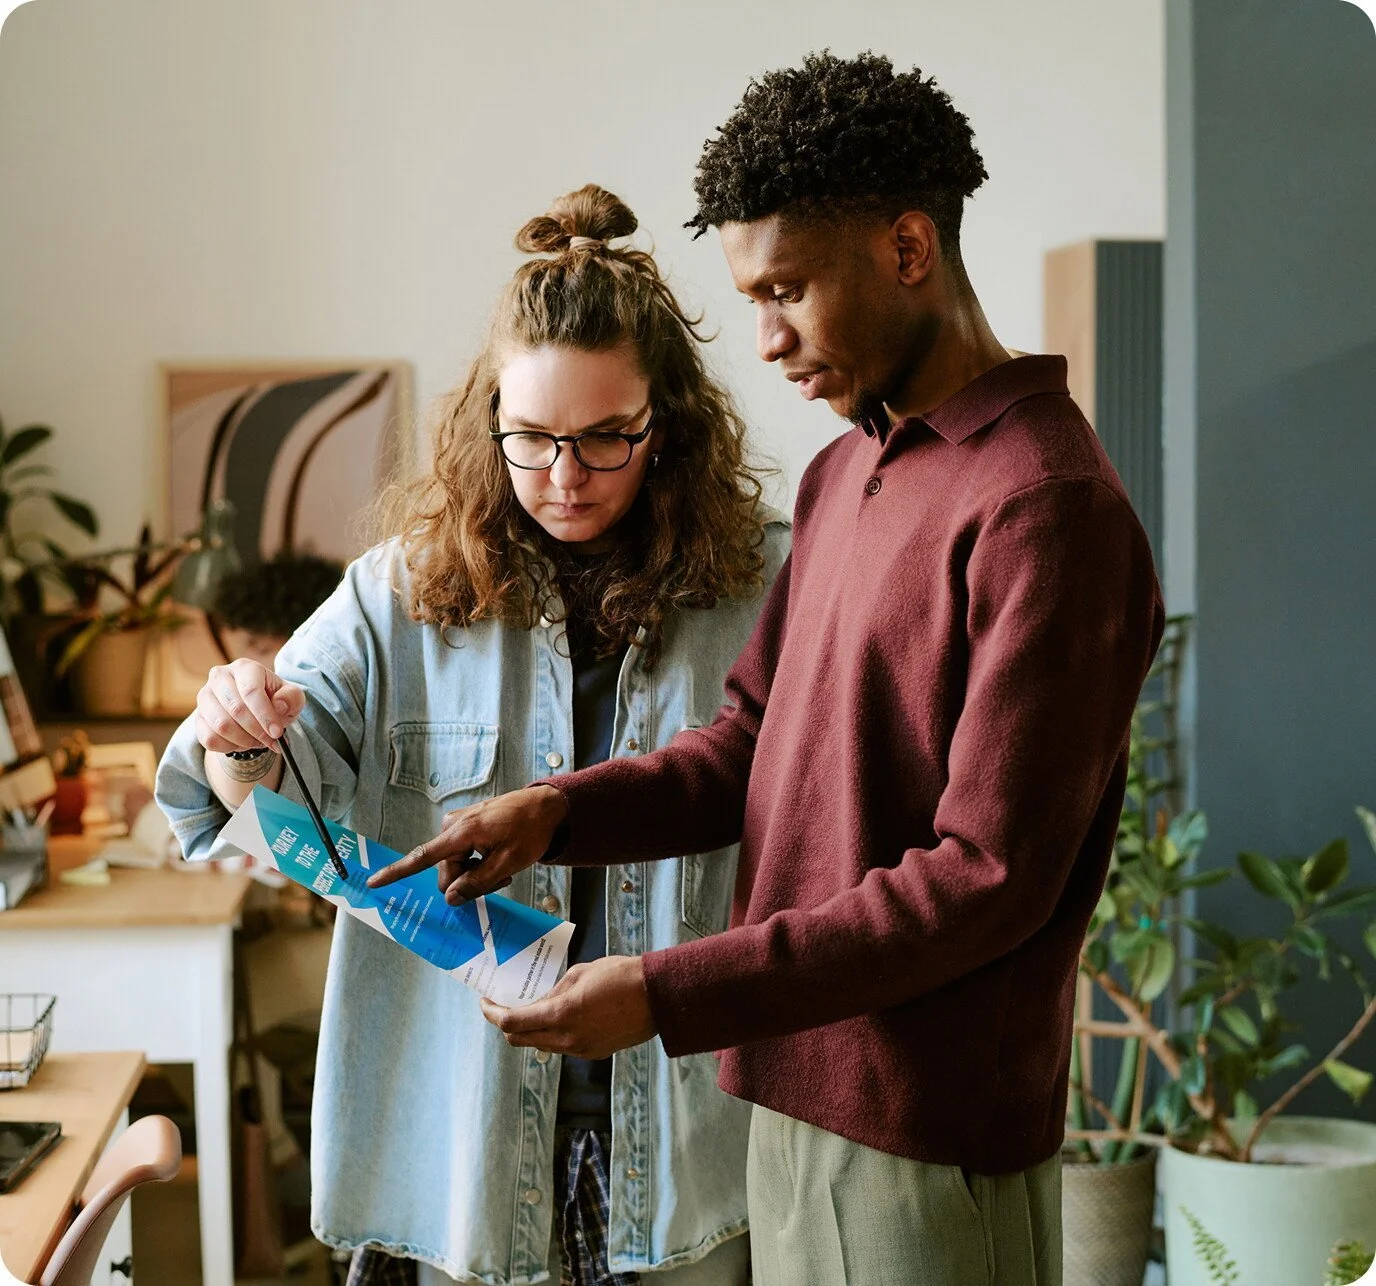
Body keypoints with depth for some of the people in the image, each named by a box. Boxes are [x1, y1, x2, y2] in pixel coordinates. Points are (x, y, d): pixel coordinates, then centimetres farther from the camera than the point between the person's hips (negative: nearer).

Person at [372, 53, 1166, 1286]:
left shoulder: (1049, 510, -18)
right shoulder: (844, 472, 11)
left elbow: (989, 876, -21)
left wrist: (667, 996, -21)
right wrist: (560, 811, -4)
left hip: (932, 1142, -8)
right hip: (795, 1093, 8)